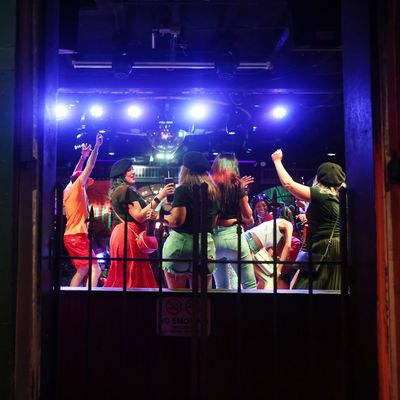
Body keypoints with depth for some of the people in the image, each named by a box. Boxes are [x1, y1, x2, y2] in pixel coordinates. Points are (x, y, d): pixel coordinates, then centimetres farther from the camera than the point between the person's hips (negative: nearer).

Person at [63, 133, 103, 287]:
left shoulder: (67, 191, 14)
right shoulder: (77, 187, -5)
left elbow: (75, 174, 31)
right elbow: (90, 166, -7)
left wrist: (83, 156, 33)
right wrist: (97, 147, -3)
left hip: (70, 235, 9)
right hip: (78, 236, -9)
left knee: (82, 271, 13)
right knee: (95, 269, -11)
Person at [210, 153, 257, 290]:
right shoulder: (236, 186, -4)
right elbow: (247, 216, 1)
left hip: (213, 237, 4)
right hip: (233, 236, -4)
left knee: (221, 287, 12)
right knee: (250, 285, 3)